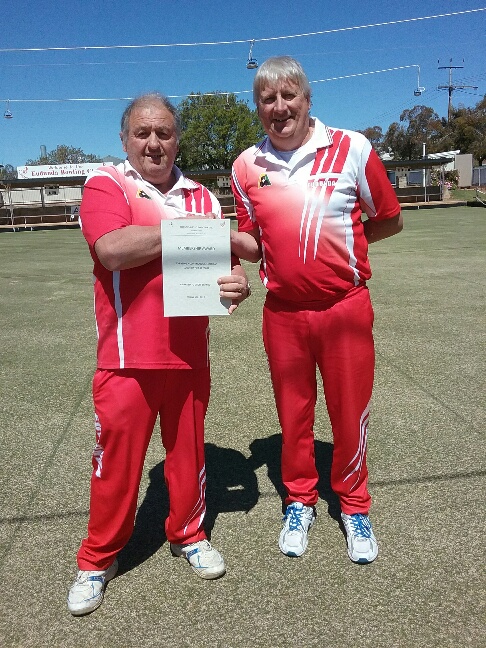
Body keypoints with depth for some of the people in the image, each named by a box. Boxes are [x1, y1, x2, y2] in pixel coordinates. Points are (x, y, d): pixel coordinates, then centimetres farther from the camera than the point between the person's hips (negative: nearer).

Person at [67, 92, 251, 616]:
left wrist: (237, 283, -11)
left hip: (190, 355, 4)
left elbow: (224, 260, 13)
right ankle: (98, 560, 29)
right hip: (128, 357, -3)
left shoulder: (201, 197, 12)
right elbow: (112, 249, -21)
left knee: (188, 453, 15)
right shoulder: (105, 185, -1)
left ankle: (188, 536, 38)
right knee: (116, 462, 8)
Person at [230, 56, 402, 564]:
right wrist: (224, 237, -13)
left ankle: (354, 506, 34)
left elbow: (389, 221, 3)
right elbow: (254, 244, 7)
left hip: (345, 307, -1)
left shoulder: (352, 149, -5)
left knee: (350, 413, 9)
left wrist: (336, 239, -3)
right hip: (283, 312, 2)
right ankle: (299, 502, 37)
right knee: (293, 413, 14)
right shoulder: (247, 166, 2)